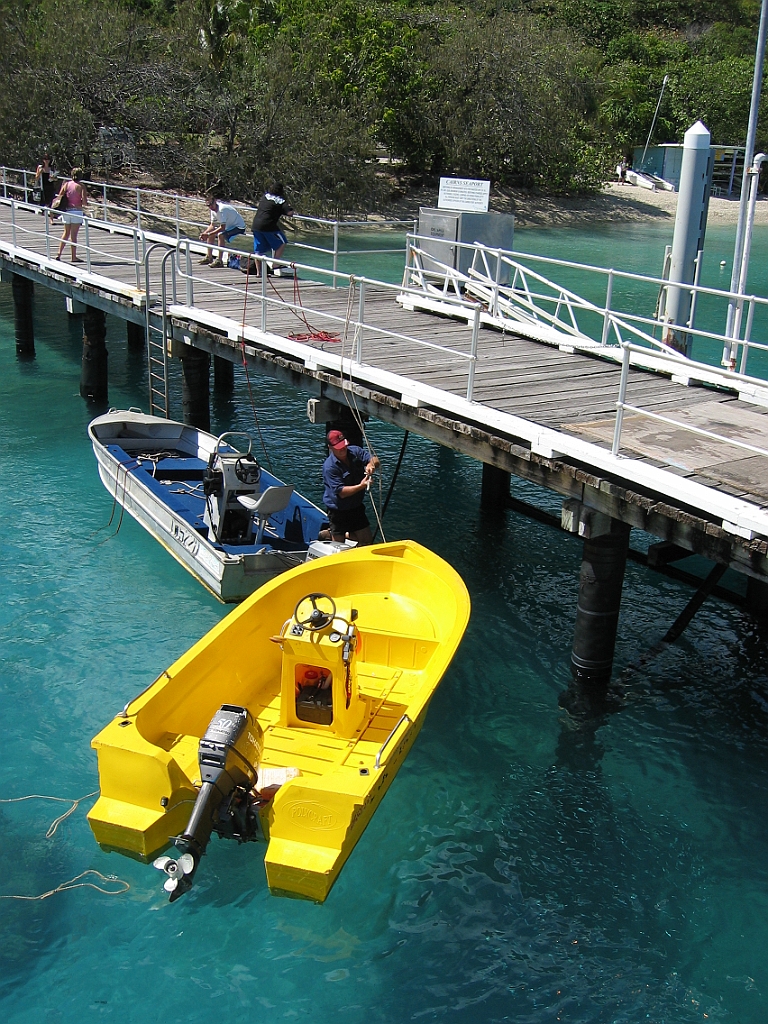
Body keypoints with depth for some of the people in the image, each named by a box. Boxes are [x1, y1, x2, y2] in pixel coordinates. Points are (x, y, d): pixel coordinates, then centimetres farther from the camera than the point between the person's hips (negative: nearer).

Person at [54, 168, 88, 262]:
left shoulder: (66, 184, 4)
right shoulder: (81, 186, -8)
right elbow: (85, 202, -15)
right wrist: (83, 204, 8)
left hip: (66, 211, 4)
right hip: (77, 211, -4)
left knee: (66, 233, 17)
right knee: (73, 235, -1)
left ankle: (59, 253, 12)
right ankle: (74, 257, 3)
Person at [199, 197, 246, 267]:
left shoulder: (222, 209, -30)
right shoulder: (213, 209, -2)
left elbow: (222, 228, -33)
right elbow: (212, 225, 4)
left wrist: (208, 234, -33)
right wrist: (205, 233, -13)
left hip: (239, 227, -10)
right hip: (229, 225, 10)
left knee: (221, 235, -32)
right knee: (209, 232, 9)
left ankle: (219, 261, -27)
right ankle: (208, 257, 17)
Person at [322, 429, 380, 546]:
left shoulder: (354, 451, -7)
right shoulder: (329, 466, -24)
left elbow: (374, 459, -6)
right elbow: (341, 492, -28)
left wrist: (371, 464, -31)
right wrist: (360, 486, -41)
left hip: (357, 507, 6)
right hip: (338, 511, -6)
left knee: (367, 541, 13)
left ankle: (344, 534, 37)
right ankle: (330, 534, 34)